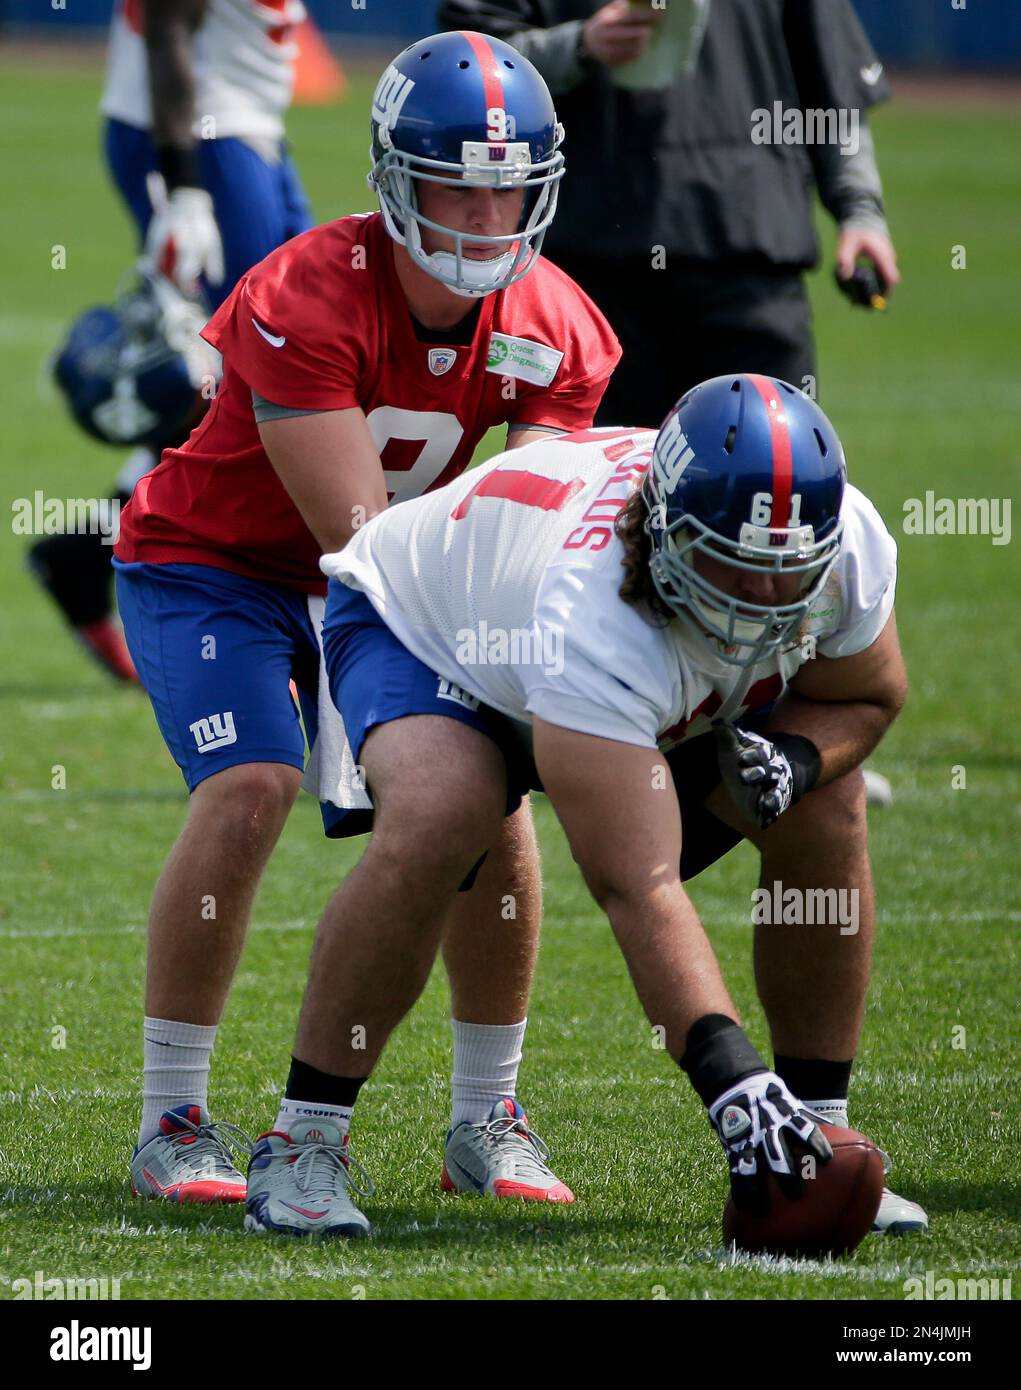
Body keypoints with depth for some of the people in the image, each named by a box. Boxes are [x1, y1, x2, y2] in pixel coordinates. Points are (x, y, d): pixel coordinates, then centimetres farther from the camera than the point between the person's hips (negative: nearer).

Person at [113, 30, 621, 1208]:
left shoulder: (556, 336, -14)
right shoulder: (307, 303, -32)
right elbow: (358, 539, -32)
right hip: (212, 566, -5)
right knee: (249, 792, -26)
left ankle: (485, 1122, 6)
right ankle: (172, 1126, -16)